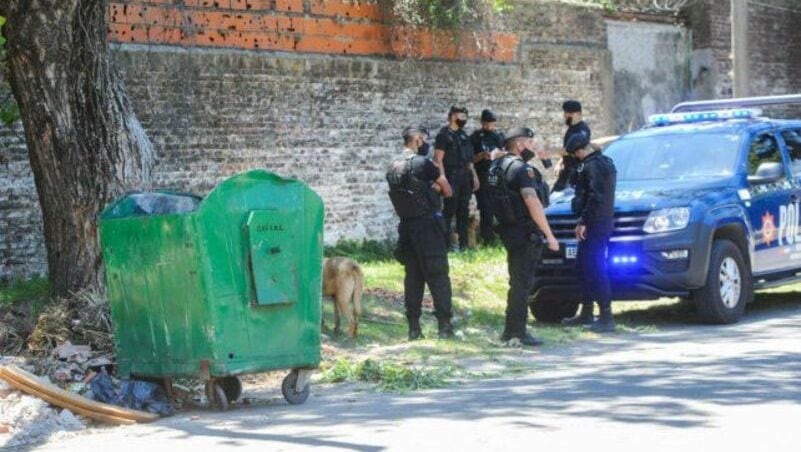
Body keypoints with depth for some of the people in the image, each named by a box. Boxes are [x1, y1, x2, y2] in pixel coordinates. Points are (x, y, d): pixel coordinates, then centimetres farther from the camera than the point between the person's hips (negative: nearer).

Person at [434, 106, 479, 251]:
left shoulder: (463, 135, 16)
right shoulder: (444, 135, -8)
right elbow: (438, 159, -13)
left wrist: (474, 176, 15)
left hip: (465, 177, 8)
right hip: (452, 177, -8)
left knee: (463, 212, 10)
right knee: (449, 210, -8)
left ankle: (463, 243, 15)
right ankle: (446, 243, -6)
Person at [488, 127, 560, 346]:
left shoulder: (497, 167, 13)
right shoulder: (521, 168, -16)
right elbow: (532, 203, -23)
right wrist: (549, 235, -22)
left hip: (509, 230, 9)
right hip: (525, 233, -9)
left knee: (517, 282, 16)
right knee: (522, 283, -6)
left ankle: (510, 332, 20)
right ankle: (517, 332, -4)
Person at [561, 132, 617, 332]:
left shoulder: (592, 166, -15)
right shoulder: (604, 162, 17)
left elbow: (595, 197, -23)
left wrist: (584, 222, -21)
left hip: (595, 224, -11)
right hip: (601, 223, 11)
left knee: (595, 269, -10)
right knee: (583, 266, 17)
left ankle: (606, 317, -11)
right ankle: (586, 313, 25)